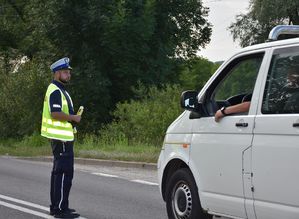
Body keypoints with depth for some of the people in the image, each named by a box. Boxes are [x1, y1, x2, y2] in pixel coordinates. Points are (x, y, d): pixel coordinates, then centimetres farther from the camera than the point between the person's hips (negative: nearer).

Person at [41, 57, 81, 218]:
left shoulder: (60, 90, 18)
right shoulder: (55, 91, -15)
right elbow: (55, 113, -25)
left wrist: (72, 117, 13)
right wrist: (74, 118, -16)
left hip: (60, 137, 11)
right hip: (61, 138, -11)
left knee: (58, 172, 16)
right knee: (64, 173, -10)